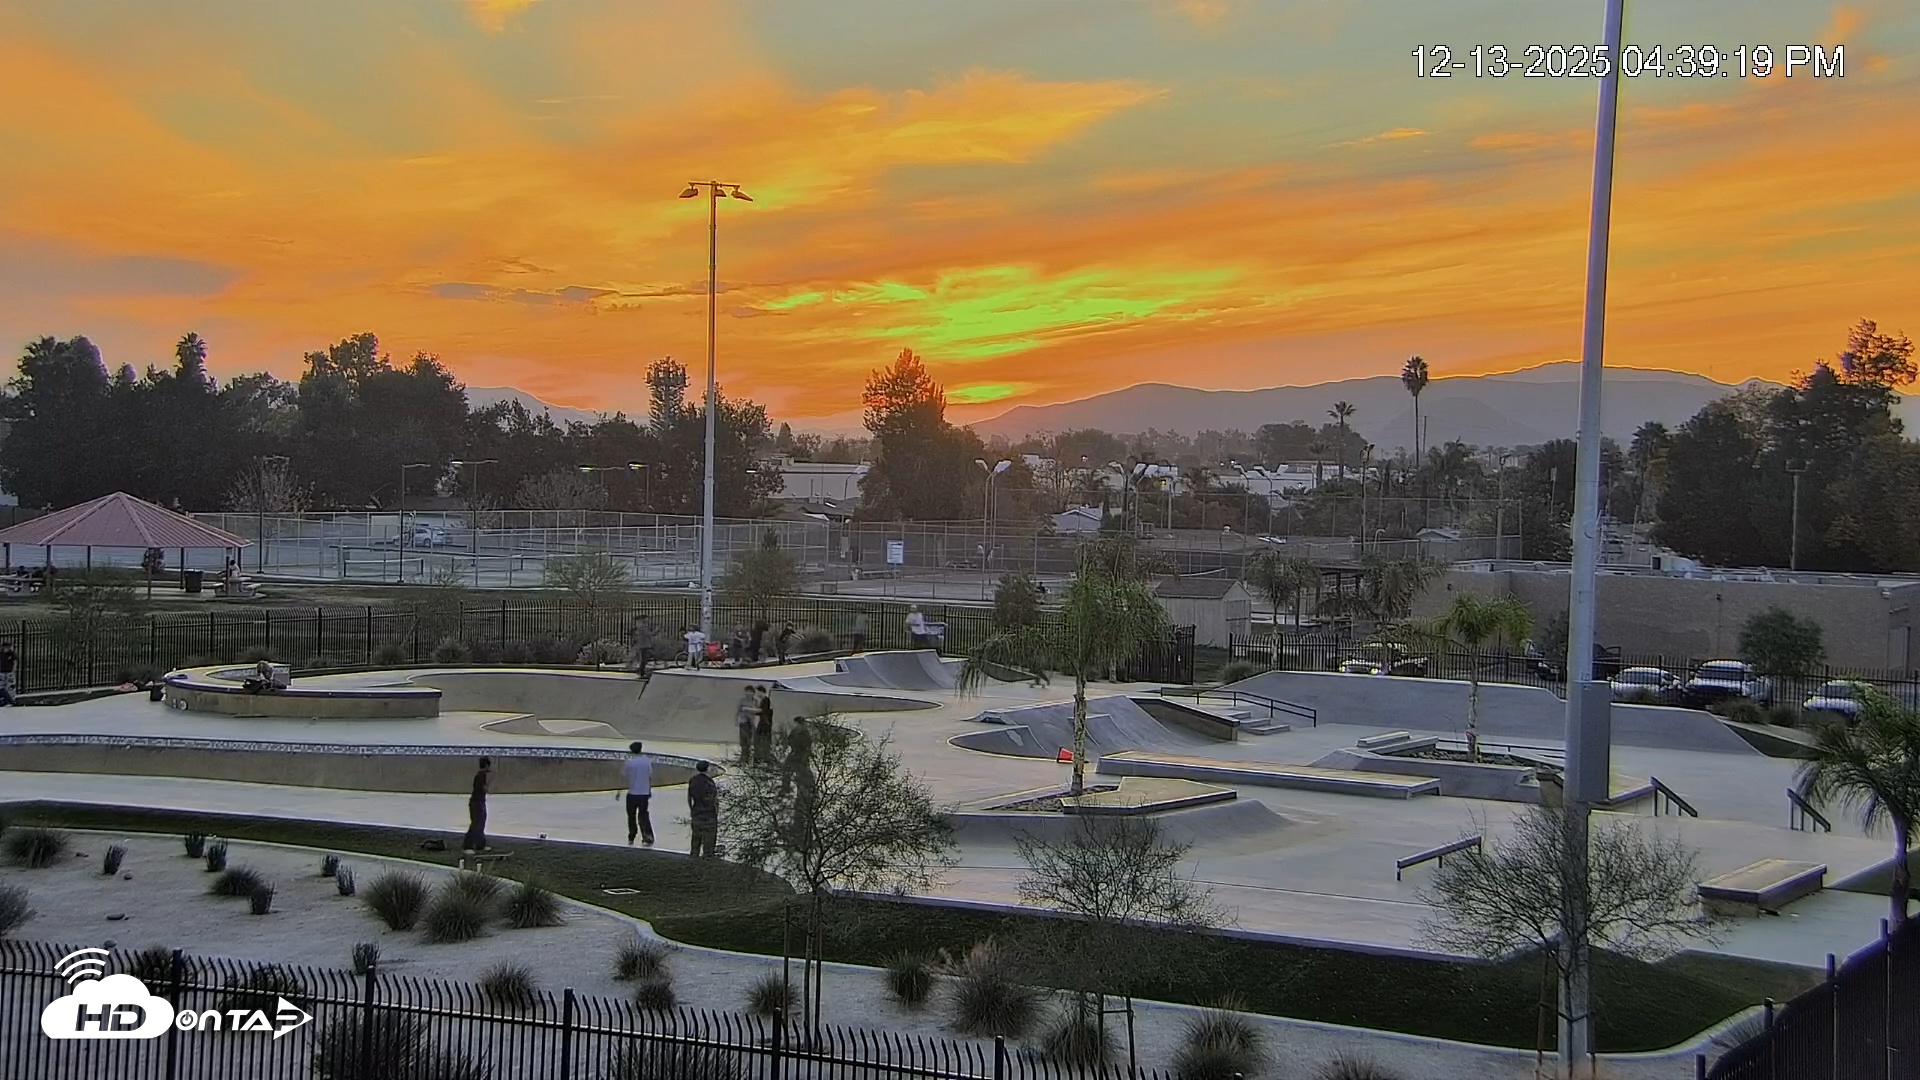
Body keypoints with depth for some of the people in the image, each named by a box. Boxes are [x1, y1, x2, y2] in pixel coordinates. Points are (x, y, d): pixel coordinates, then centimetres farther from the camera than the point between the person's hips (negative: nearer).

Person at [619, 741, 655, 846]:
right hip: (644, 793, 2)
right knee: (643, 815, 9)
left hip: (632, 794, -2)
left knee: (631, 816, 12)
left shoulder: (628, 762, -8)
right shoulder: (647, 761, -2)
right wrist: (649, 790, 17)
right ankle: (648, 836, -3)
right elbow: (650, 777, 4)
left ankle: (631, 839, 18)